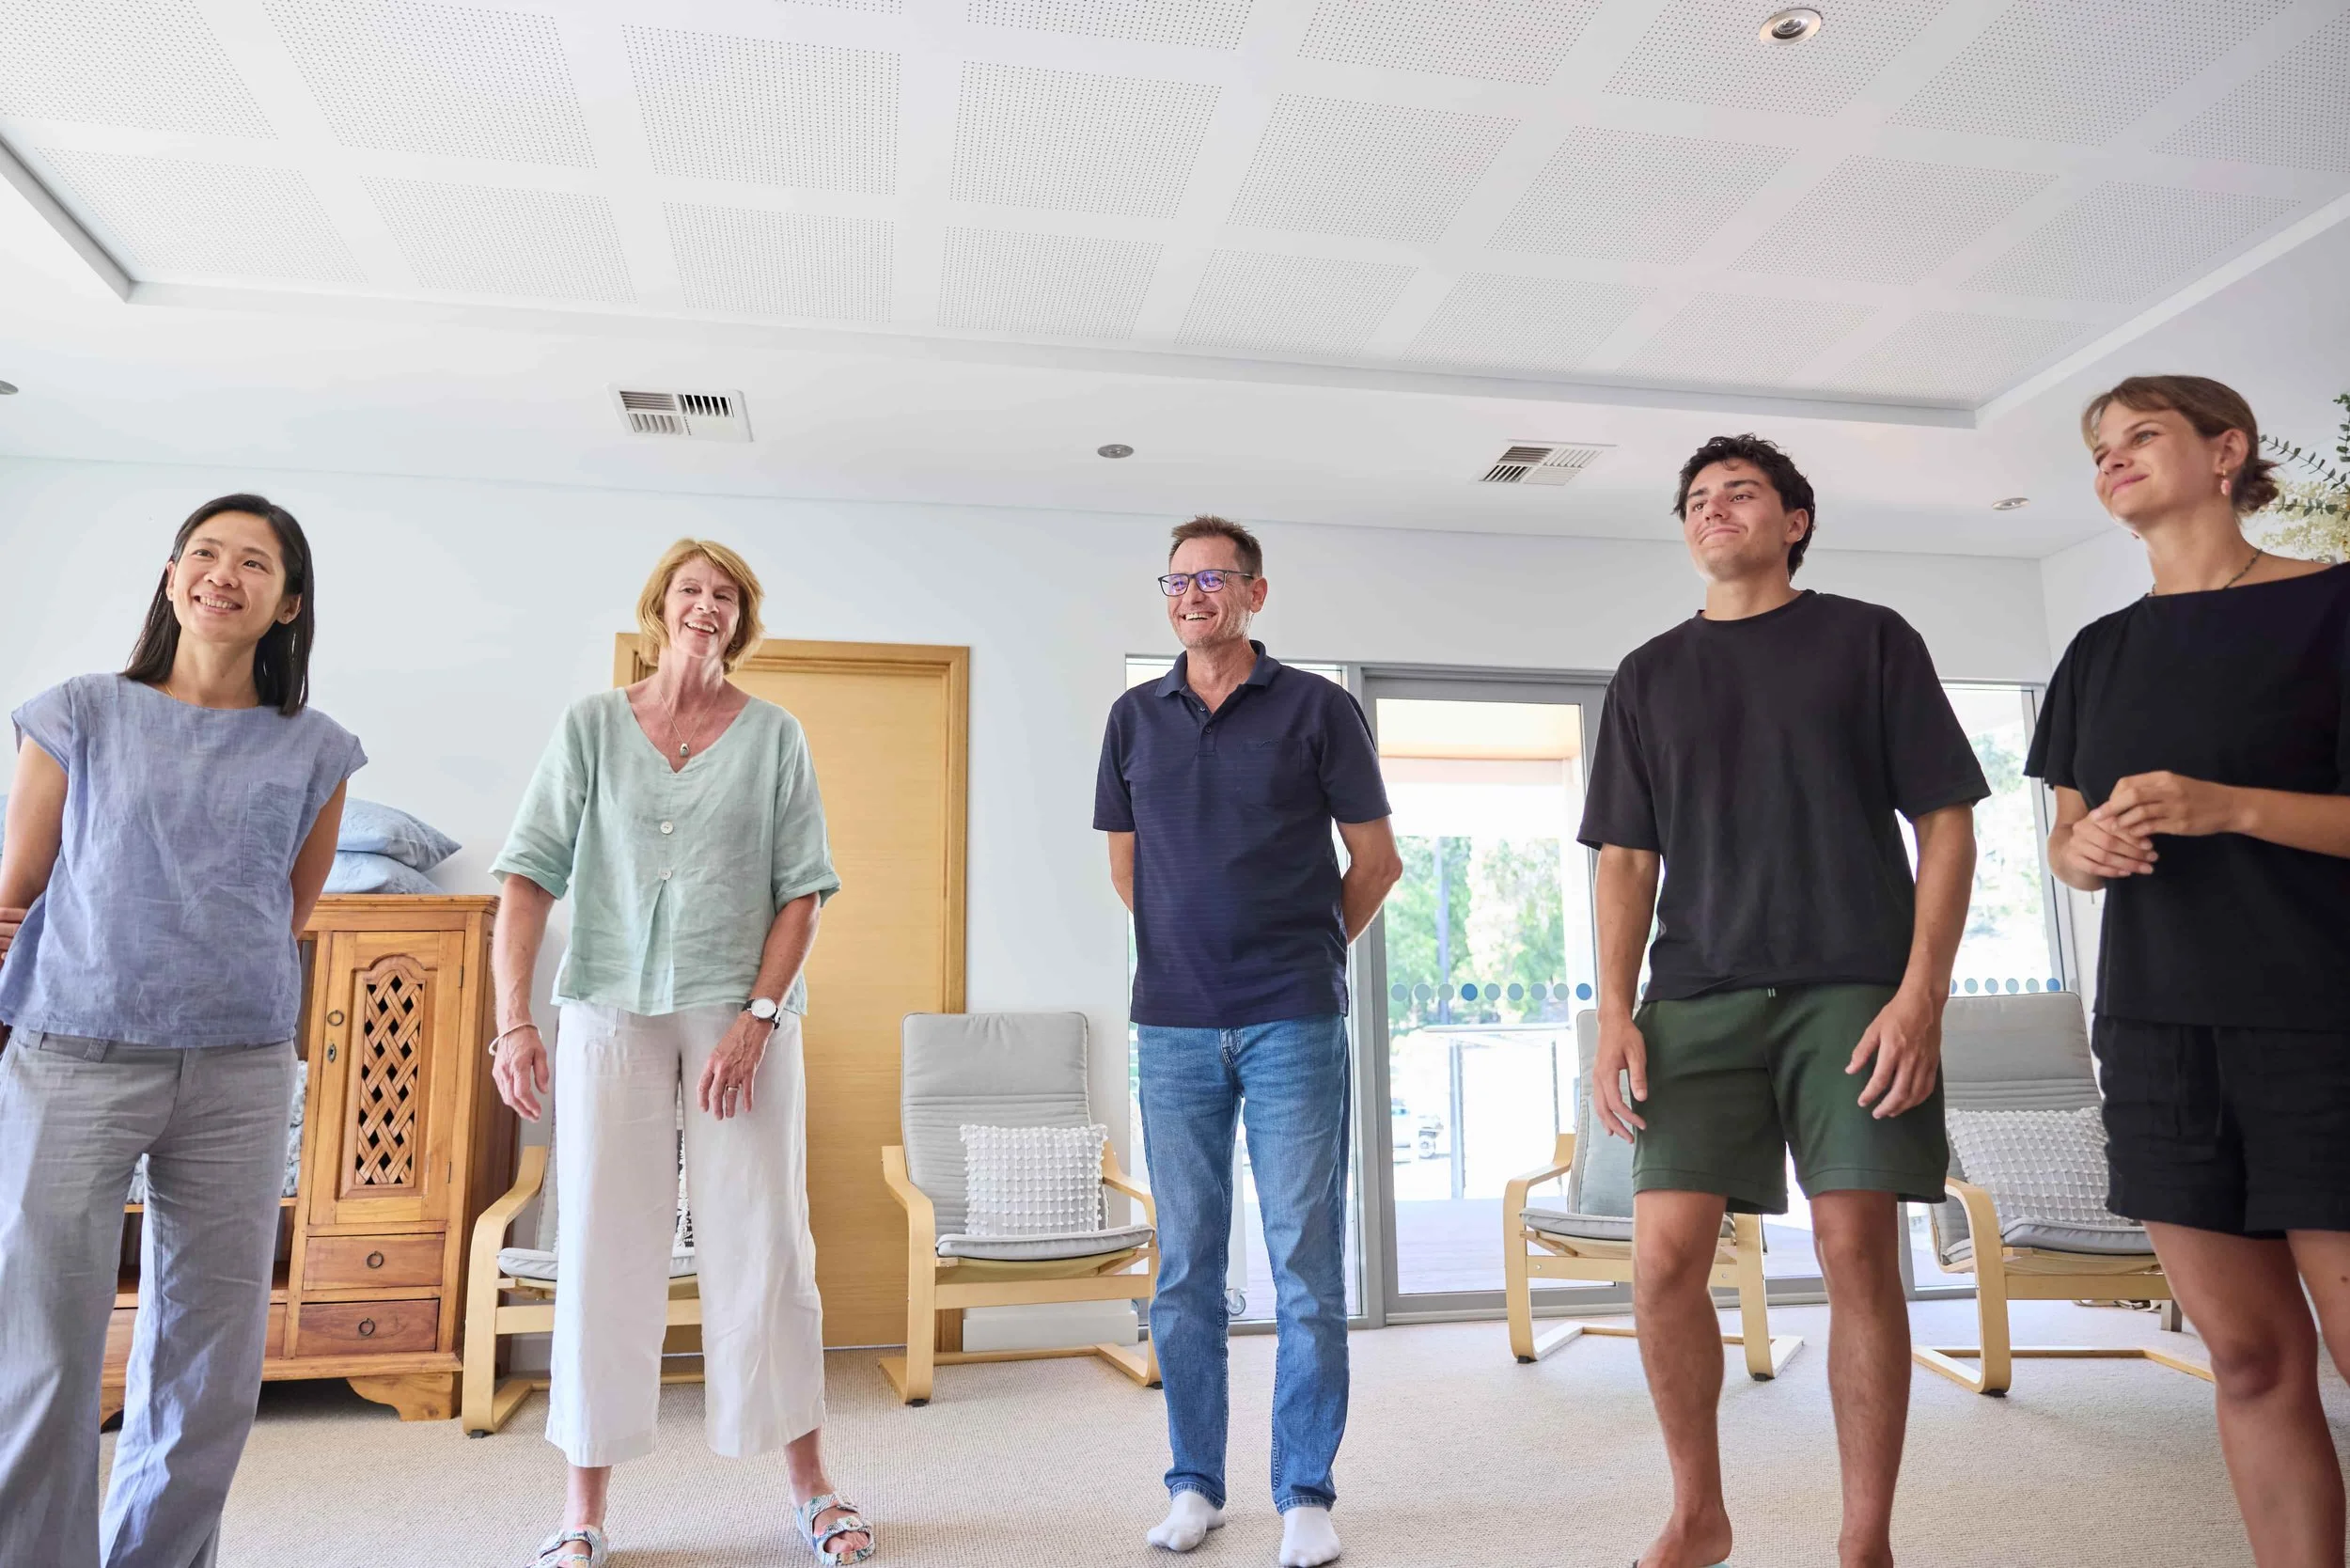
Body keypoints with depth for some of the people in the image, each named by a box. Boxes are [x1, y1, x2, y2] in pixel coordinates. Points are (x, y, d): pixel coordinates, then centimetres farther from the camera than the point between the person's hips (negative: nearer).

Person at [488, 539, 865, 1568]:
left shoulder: (774, 736, 4)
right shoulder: (592, 724, 5)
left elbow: (801, 891, 1)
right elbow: (531, 874, -2)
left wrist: (757, 1018, -10)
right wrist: (513, 1019, -12)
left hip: (741, 1010, 0)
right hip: (611, 1010, 1)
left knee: (764, 1243, 3)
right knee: (603, 1247, 4)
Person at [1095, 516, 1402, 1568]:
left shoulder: (1316, 708, 1)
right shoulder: (1135, 717, 10)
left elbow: (1375, 859, 6)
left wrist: (1304, 953, 10)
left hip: (1294, 1025, -2)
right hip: (1174, 1027, 3)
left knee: (1306, 1265, 2)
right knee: (1185, 1268, 9)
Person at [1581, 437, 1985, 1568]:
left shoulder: (1868, 639, 9)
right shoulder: (1648, 677, 16)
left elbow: (1946, 822, 4)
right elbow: (1626, 858, 12)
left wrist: (1921, 990, -7)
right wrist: (1615, 1014, 2)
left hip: (1855, 990, -1)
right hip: (1698, 997, 2)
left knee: (1859, 1255, -4)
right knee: (1664, 1258, -5)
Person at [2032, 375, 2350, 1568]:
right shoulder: (2101, 652, 15)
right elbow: (2067, 834, 18)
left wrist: (2230, 807, -20)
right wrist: (2082, 851, -4)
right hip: (2158, 1024, 4)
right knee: (2250, 1357, 6)